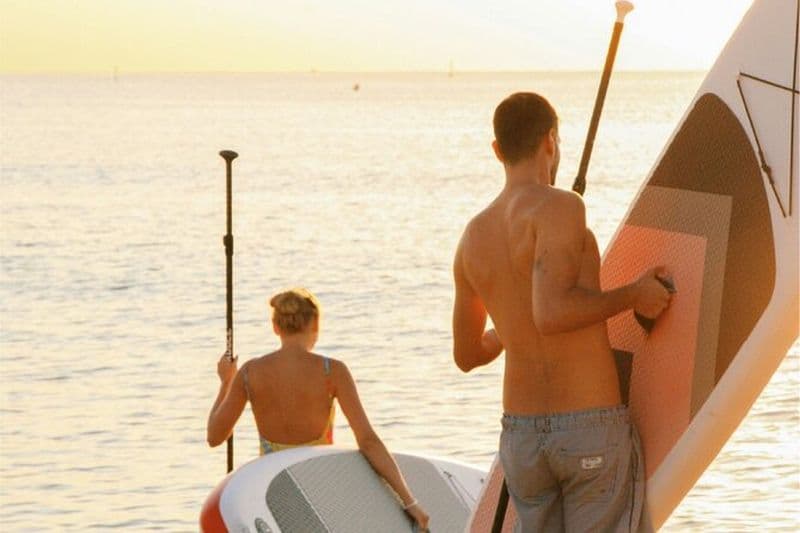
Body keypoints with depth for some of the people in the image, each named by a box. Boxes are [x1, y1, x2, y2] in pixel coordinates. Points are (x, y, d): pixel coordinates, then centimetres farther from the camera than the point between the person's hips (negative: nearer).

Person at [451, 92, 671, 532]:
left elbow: (467, 355, 18)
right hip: (593, 429, -6)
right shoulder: (558, 207, -13)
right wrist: (634, 295, -12)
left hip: (521, 434, 6)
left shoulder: (473, 237, 8)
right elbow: (552, 312, -26)